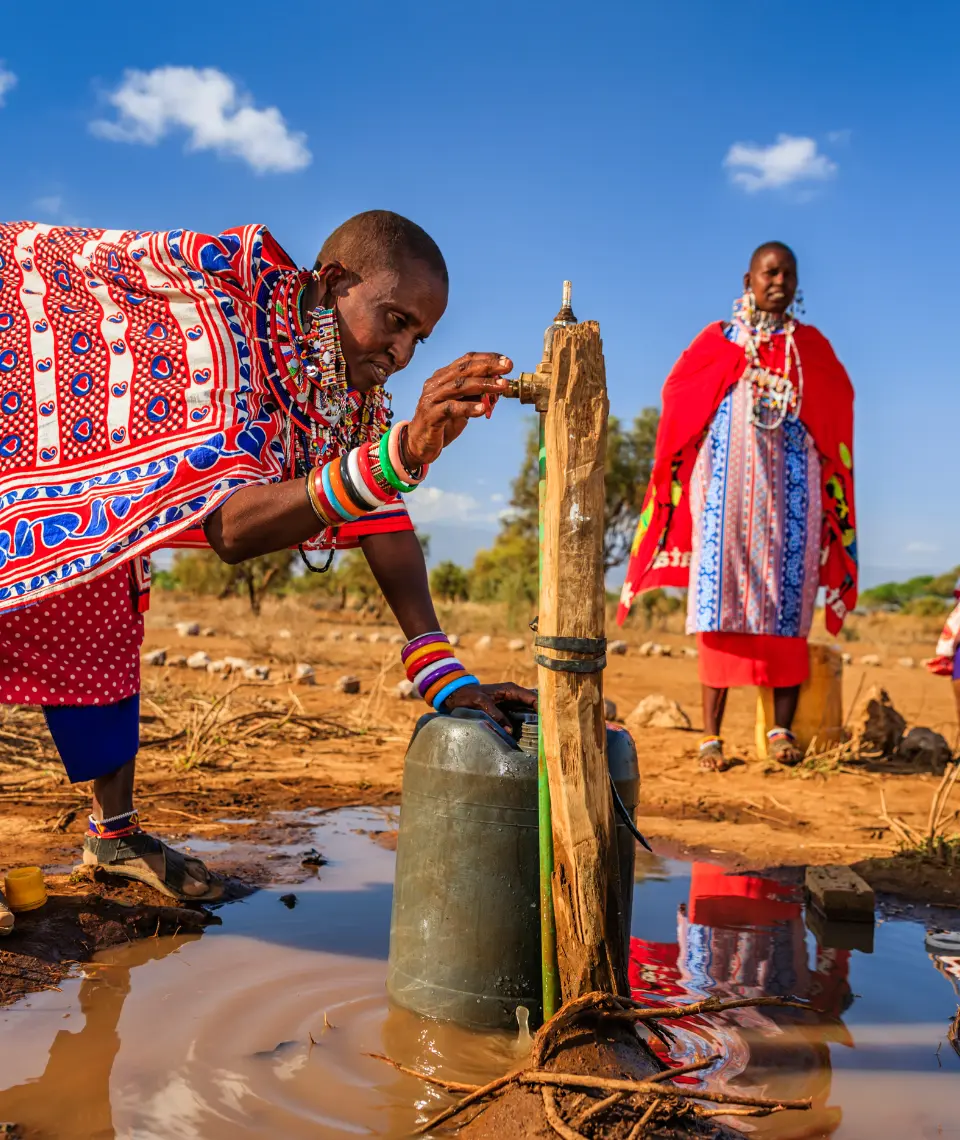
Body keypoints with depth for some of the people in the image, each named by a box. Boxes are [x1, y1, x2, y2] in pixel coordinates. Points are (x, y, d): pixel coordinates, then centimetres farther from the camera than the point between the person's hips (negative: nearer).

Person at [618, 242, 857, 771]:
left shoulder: (812, 346, 16)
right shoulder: (717, 340, 13)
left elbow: (837, 409, 10)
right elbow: (679, 398, 6)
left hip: (789, 493, 2)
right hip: (729, 489, -1)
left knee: (786, 607, -5)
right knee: (720, 607, -8)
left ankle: (782, 729, -1)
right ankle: (711, 736, -6)